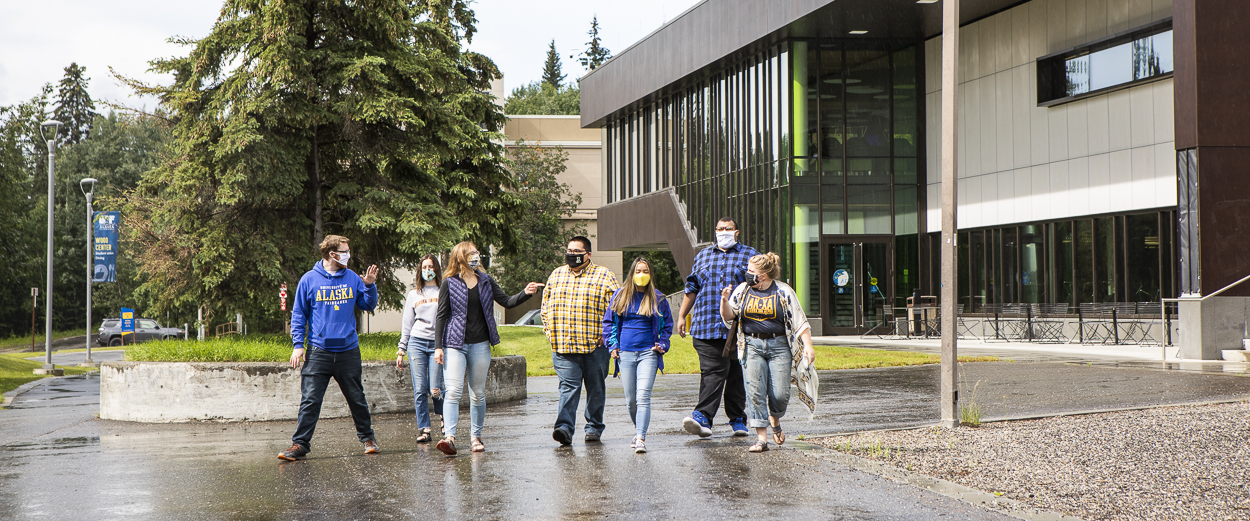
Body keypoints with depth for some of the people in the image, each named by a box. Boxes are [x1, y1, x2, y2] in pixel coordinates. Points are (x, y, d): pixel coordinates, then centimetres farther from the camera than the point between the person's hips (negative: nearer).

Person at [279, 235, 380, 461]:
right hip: (319, 351, -2)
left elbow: (368, 305, 13)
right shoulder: (309, 280, 0)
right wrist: (298, 344, -4)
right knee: (310, 400, -6)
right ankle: (300, 444, -2)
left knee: (357, 399, 12)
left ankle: (367, 437, 27)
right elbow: (298, 314, 3)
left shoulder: (352, 279, 7)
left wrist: (369, 286, -5)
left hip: (348, 350, 2)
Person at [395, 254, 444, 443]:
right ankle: (423, 430, 1)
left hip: (437, 343, -2)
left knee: (435, 390, -8)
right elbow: (407, 324, 18)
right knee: (420, 390, -4)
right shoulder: (413, 294, 15)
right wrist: (401, 350, 13)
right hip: (416, 343, 2)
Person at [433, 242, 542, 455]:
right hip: (455, 344, -4)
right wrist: (438, 346, -5)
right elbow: (441, 315, 0)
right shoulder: (449, 283, 0)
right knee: (453, 390, -14)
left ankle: (475, 438, 16)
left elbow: (507, 302, 8)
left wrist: (525, 293, -11)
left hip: (480, 344, 4)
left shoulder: (485, 281, 11)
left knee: (478, 393, 7)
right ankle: (449, 437, -20)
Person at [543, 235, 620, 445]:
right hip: (563, 346, 1)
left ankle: (594, 427, 21)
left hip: (595, 344, -1)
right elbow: (546, 306, 21)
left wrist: (606, 333, -7)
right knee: (568, 387, -9)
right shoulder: (556, 275, 14)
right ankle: (564, 428, -18)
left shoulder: (604, 275, 2)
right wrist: (551, 332, 10)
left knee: (596, 388, 8)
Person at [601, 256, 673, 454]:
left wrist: (662, 346, 1)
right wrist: (612, 345, 6)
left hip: (648, 352, -2)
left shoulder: (658, 298, 4)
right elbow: (608, 321, 16)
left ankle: (641, 438, -17)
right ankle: (638, 429, 29)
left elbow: (667, 325, 14)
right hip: (625, 353, 2)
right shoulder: (620, 296, 8)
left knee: (643, 396, -14)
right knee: (630, 399, 7)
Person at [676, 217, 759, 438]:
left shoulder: (750, 256, 10)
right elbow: (691, 287, 22)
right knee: (712, 372, -11)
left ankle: (738, 419, 15)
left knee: (737, 375, 5)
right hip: (706, 326, 1)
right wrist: (681, 316, 19)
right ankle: (704, 418, -18)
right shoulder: (703, 256, 19)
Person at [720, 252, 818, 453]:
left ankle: (775, 420, 28)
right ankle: (761, 438, -5)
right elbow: (729, 317, 6)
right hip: (753, 345, 2)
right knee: (755, 392, -9)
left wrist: (808, 346, -8)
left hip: (779, 346, -2)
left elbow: (800, 321, 0)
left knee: (780, 394, -6)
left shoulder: (783, 292, -1)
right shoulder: (742, 290, 7)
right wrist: (725, 300, -13)